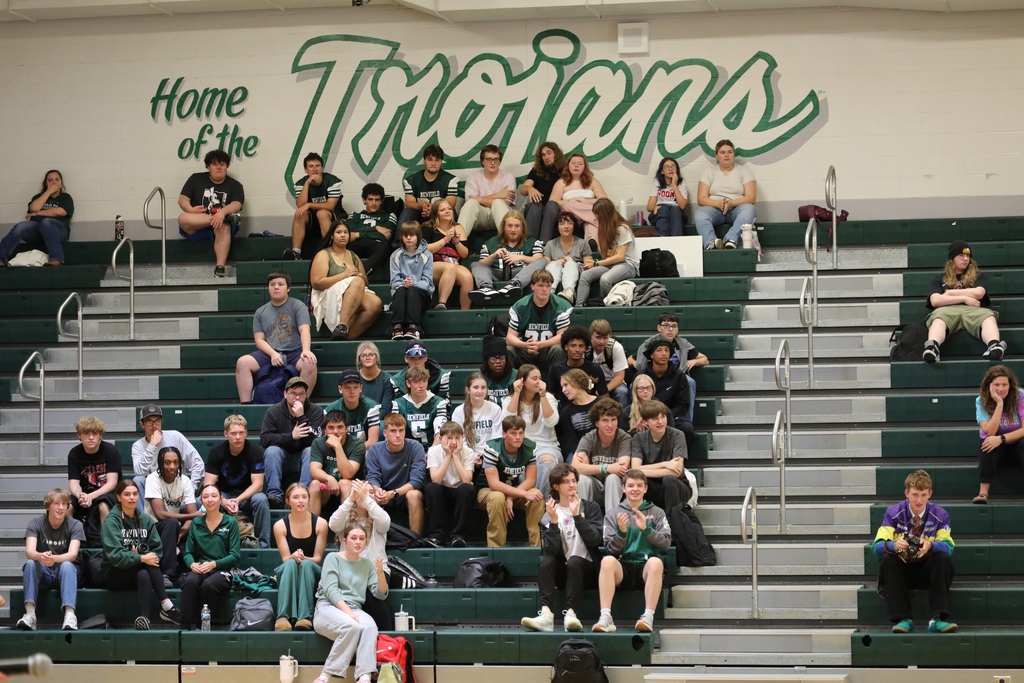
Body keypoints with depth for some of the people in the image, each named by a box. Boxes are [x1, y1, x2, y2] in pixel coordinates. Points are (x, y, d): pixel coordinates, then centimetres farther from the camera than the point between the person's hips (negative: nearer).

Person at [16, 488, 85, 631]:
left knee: (67, 565, -34)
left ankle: (70, 614, -49)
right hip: (42, 575, 1)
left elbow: (72, 555, -21)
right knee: (30, 563, -31)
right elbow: (29, 552, -20)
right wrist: (41, 557, -46)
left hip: (64, 575, -1)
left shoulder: (75, 525, -7)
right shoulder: (35, 523, -6)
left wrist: (54, 559, -43)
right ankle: (30, 613, -40)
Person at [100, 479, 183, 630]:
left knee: (144, 576, -33)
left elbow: (157, 550, 3)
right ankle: (167, 606, -35)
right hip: (115, 574, -4)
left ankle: (144, 619, -38)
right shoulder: (112, 521, -8)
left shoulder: (145, 520, 8)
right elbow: (115, 555, -20)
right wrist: (142, 558, -29)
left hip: (139, 571, 4)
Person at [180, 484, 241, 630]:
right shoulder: (196, 524, 15)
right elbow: (188, 552, 14)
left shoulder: (230, 522, 5)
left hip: (223, 569, -2)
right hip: (200, 569, 2)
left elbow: (235, 555, -1)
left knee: (208, 585, -37)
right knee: (190, 582, -34)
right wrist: (191, 563, -10)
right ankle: (186, 626, -36)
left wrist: (214, 564, -16)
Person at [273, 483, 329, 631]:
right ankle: (283, 616, -55)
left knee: (306, 564, -34)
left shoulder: (320, 523, -5)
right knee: (290, 564, -35)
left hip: (311, 574, 0)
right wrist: (294, 556, -31)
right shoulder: (280, 526, -4)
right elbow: (285, 558, -7)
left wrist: (303, 558, -25)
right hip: (287, 573, 0)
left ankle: (305, 617, -50)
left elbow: (318, 558, -4)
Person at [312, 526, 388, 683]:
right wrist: (348, 612, -21)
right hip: (328, 608, -4)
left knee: (370, 626, -33)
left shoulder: (367, 565, 18)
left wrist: (380, 573, -9)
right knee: (352, 626, -37)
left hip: (354, 609, 4)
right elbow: (330, 590, -8)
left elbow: (381, 594, 10)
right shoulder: (333, 558, 5)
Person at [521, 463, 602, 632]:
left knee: (574, 561, -32)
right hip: (562, 572, 2)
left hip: (587, 570, -2)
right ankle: (546, 614, -44)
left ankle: (570, 613, -44)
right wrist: (553, 521, -22)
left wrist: (577, 516, -22)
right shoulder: (549, 512, 3)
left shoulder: (590, 508, 2)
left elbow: (594, 540, -15)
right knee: (545, 561, -28)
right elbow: (550, 551, -11)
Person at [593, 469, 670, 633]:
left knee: (656, 561, -36)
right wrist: (621, 532, -13)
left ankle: (648, 617, -41)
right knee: (607, 560, -33)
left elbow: (666, 542, 1)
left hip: (646, 568, -1)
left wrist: (646, 529, -14)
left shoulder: (657, 513, 15)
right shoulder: (612, 514, 15)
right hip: (622, 567, 1)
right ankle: (605, 618, -41)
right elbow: (610, 549, 5)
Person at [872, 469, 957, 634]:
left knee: (944, 558, -28)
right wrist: (894, 545, -41)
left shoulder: (940, 515, -5)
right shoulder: (894, 513, -7)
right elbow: (877, 545, -17)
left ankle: (938, 619, -35)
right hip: (901, 570, 0)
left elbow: (948, 546, -18)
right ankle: (902, 619, -33)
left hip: (927, 571, 0)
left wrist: (930, 545, -41)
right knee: (887, 559, -30)